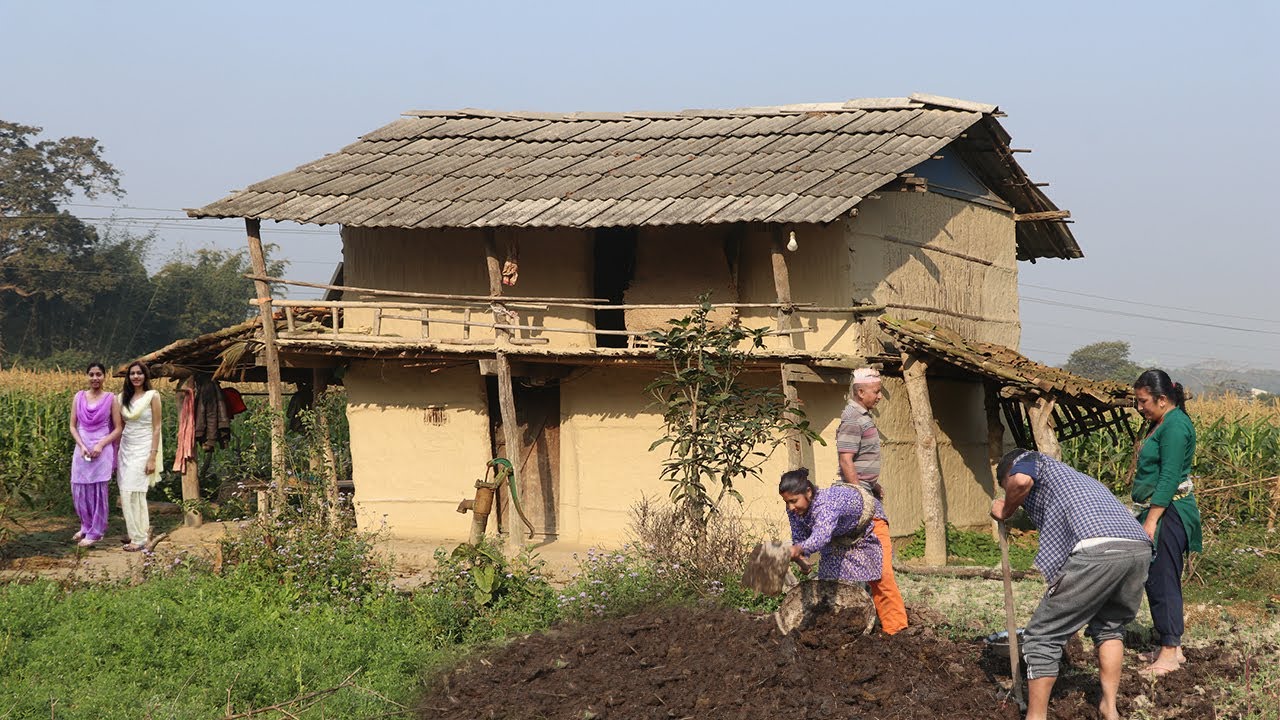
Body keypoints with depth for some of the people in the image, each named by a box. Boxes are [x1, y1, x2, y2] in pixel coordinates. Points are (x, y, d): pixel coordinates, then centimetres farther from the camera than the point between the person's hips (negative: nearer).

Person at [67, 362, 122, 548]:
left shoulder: (111, 399, -2)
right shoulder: (79, 397, 5)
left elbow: (118, 429, -1)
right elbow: (72, 426, 6)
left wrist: (101, 445, -14)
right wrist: (82, 446, -10)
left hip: (102, 451, -3)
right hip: (82, 449, 3)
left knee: (98, 492, -1)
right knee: (79, 491, 6)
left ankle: (95, 532, 10)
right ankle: (86, 526, 26)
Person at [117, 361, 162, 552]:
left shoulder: (153, 396, -4)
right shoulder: (124, 398, 10)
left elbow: (157, 428, -6)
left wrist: (153, 457, -12)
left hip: (143, 449, -5)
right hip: (126, 448, 5)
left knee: (134, 492, -10)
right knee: (126, 492, 5)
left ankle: (139, 538, -4)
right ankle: (143, 528, 21)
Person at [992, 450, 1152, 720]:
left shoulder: (1027, 460, 21)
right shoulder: (1075, 476, 42)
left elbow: (1022, 480, -6)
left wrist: (1005, 512, 14)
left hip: (1097, 550, -8)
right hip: (1139, 547, 8)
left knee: (1043, 636, 6)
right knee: (1110, 627, 32)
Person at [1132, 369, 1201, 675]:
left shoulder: (1175, 426, -15)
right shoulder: (1161, 424, 16)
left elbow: (1169, 478, -20)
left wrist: (1151, 521, -22)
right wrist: (1147, 518, 20)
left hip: (1168, 513, -10)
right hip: (1158, 512, 10)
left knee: (1162, 580, -8)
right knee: (1158, 580, 13)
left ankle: (1170, 652, -4)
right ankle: (1171, 646, 19)